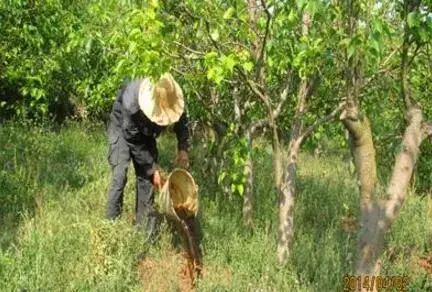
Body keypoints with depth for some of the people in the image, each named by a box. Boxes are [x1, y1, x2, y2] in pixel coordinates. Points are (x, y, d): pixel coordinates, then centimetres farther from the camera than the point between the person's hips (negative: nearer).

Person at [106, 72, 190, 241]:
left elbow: (181, 120, -7)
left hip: (145, 133, 4)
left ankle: (145, 225, 5)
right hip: (123, 130, -4)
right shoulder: (131, 104, -42)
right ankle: (112, 222, -6)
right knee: (120, 175, -17)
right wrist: (153, 169, -27)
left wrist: (183, 148, -20)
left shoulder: (170, 99, -29)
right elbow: (134, 143, -31)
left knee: (146, 176, -3)